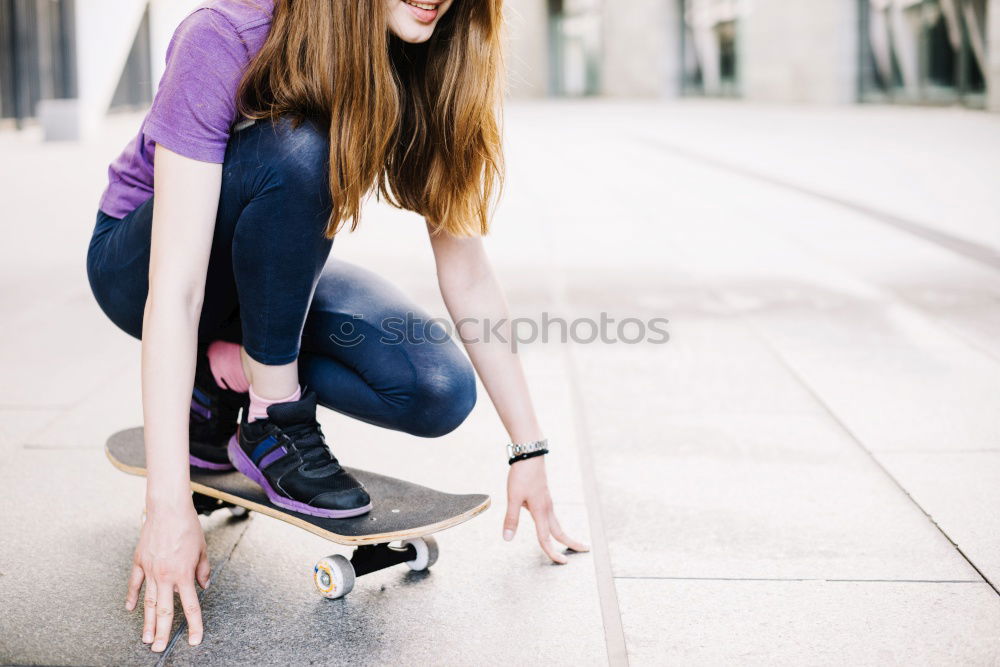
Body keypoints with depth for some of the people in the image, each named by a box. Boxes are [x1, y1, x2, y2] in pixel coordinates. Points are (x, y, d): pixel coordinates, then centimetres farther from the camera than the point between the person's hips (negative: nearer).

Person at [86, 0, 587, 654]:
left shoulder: (423, 69, -17)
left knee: (440, 392, -21)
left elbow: (466, 270, -12)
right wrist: (168, 507, -40)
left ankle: (231, 371, 0)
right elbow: (175, 288, -36)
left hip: (275, 276, 4)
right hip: (138, 265, -4)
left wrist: (530, 450, -12)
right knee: (296, 151, -35)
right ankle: (273, 425, -19)